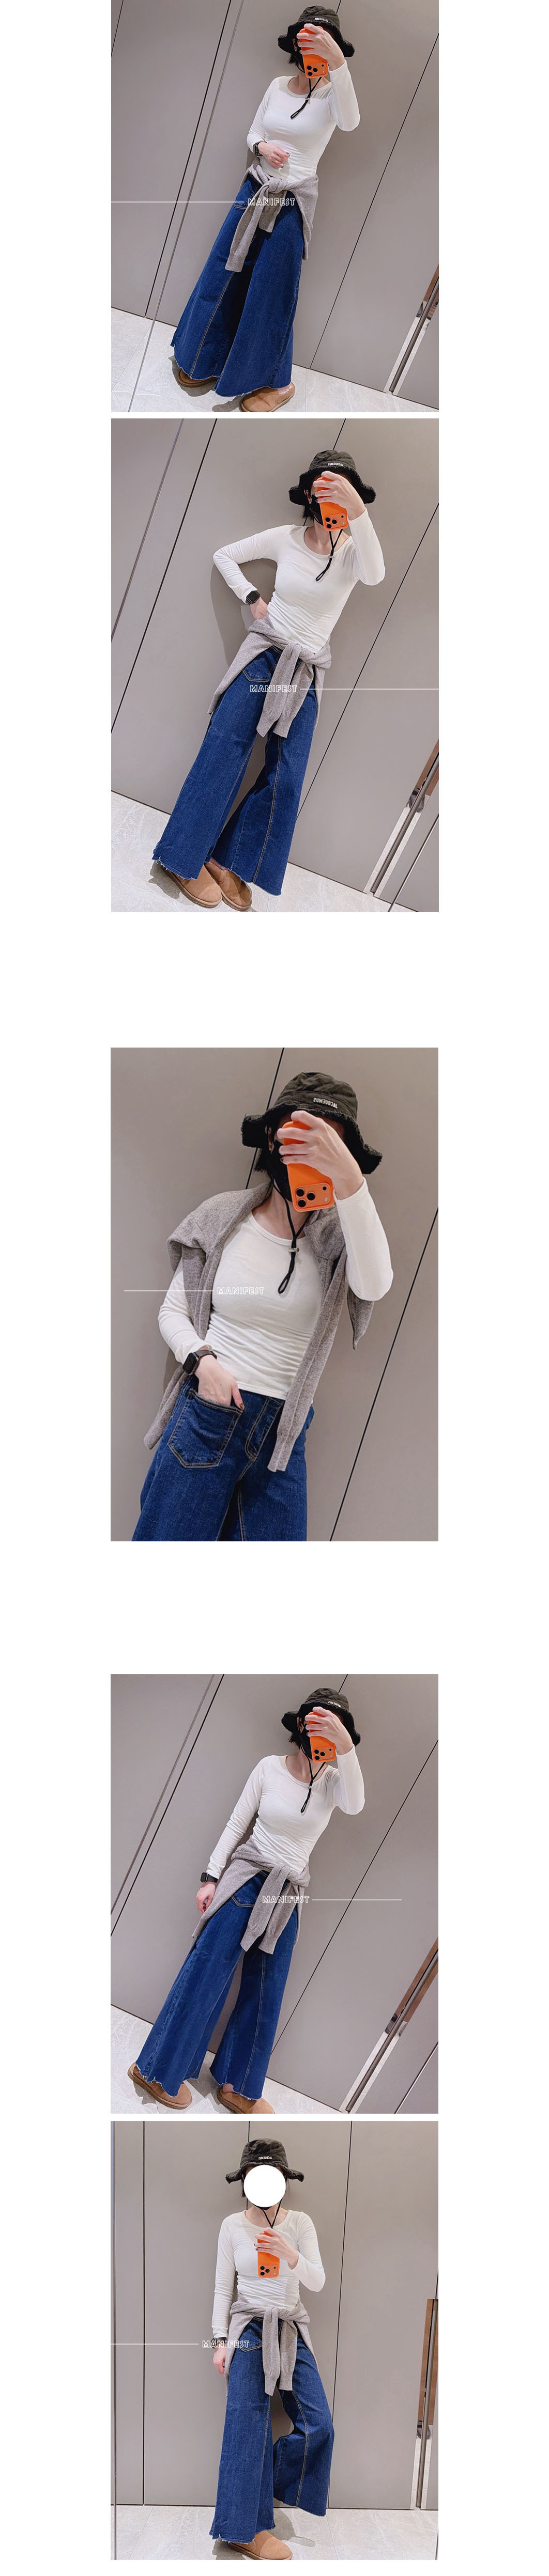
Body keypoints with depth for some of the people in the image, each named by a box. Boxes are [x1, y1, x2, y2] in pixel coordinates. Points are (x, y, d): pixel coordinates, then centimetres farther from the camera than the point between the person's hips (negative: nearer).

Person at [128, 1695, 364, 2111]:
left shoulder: (333, 1780, -4)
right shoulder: (270, 1768, -5)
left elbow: (354, 1806, -28)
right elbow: (237, 1823, 2)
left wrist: (345, 1745, -42)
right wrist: (211, 1877, -3)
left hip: (287, 1899, 3)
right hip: (244, 1881, -3)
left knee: (265, 1996, 7)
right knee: (205, 1976, -3)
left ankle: (237, 2086, 20)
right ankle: (158, 2070, 8)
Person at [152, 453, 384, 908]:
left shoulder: (352, 551, -9)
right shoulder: (285, 539, -4)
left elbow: (375, 574, -36)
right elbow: (225, 556, 12)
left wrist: (357, 509, -51)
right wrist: (252, 599, -3)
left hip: (307, 674, 1)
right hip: (263, 654, -1)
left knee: (287, 777, -4)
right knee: (224, 751, -9)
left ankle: (230, 863, 7)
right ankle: (186, 859, -4)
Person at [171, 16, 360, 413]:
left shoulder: (331, 93, -14)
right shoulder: (278, 87, 1)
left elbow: (349, 123, -39)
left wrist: (336, 61, -53)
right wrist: (262, 147, -12)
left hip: (292, 204, -5)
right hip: (254, 191, 5)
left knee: (271, 293, 2)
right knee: (223, 277, 12)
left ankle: (278, 382, 20)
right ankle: (209, 362, 30)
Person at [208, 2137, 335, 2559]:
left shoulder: (300, 2223, 1)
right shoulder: (233, 2226, 1)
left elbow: (318, 2282, -6)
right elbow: (223, 2287, 6)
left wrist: (290, 2255, -25)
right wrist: (220, 2341, 0)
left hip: (292, 2330, 2)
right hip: (249, 2330, -2)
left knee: (318, 2424, -6)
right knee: (249, 2426, -7)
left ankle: (268, 2484, 18)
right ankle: (249, 2528, -4)